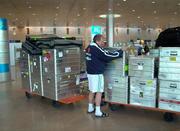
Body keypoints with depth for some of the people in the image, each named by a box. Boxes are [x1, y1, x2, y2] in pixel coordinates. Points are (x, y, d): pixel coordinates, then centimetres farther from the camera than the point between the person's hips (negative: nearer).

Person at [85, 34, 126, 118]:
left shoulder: (89, 47, 9)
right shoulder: (96, 49, -19)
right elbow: (107, 56, -20)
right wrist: (121, 51, -13)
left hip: (90, 72, 9)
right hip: (96, 74, -9)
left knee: (92, 91, 18)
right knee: (99, 92, 0)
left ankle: (90, 108, 30)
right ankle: (98, 112, 6)